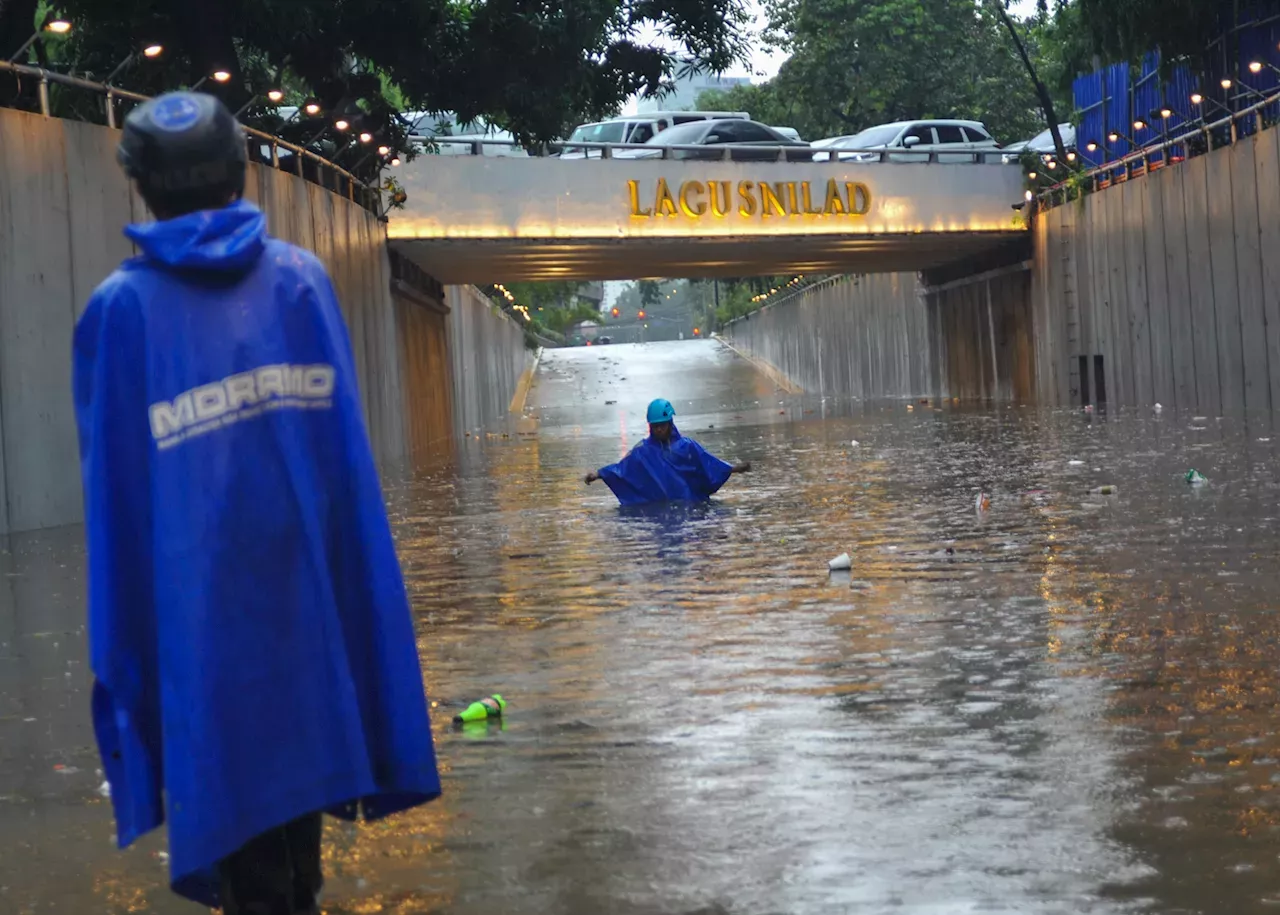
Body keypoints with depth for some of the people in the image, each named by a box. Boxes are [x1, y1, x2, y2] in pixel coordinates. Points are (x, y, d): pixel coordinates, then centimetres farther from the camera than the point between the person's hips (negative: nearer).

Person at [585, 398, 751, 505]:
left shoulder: (686, 446, 6)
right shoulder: (644, 450, 5)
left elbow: (708, 462, 7)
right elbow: (622, 467, 0)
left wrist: (734, 468, 1)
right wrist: (599, 474, -11)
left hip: (689, 502, 0)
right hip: (657, 507, 0)